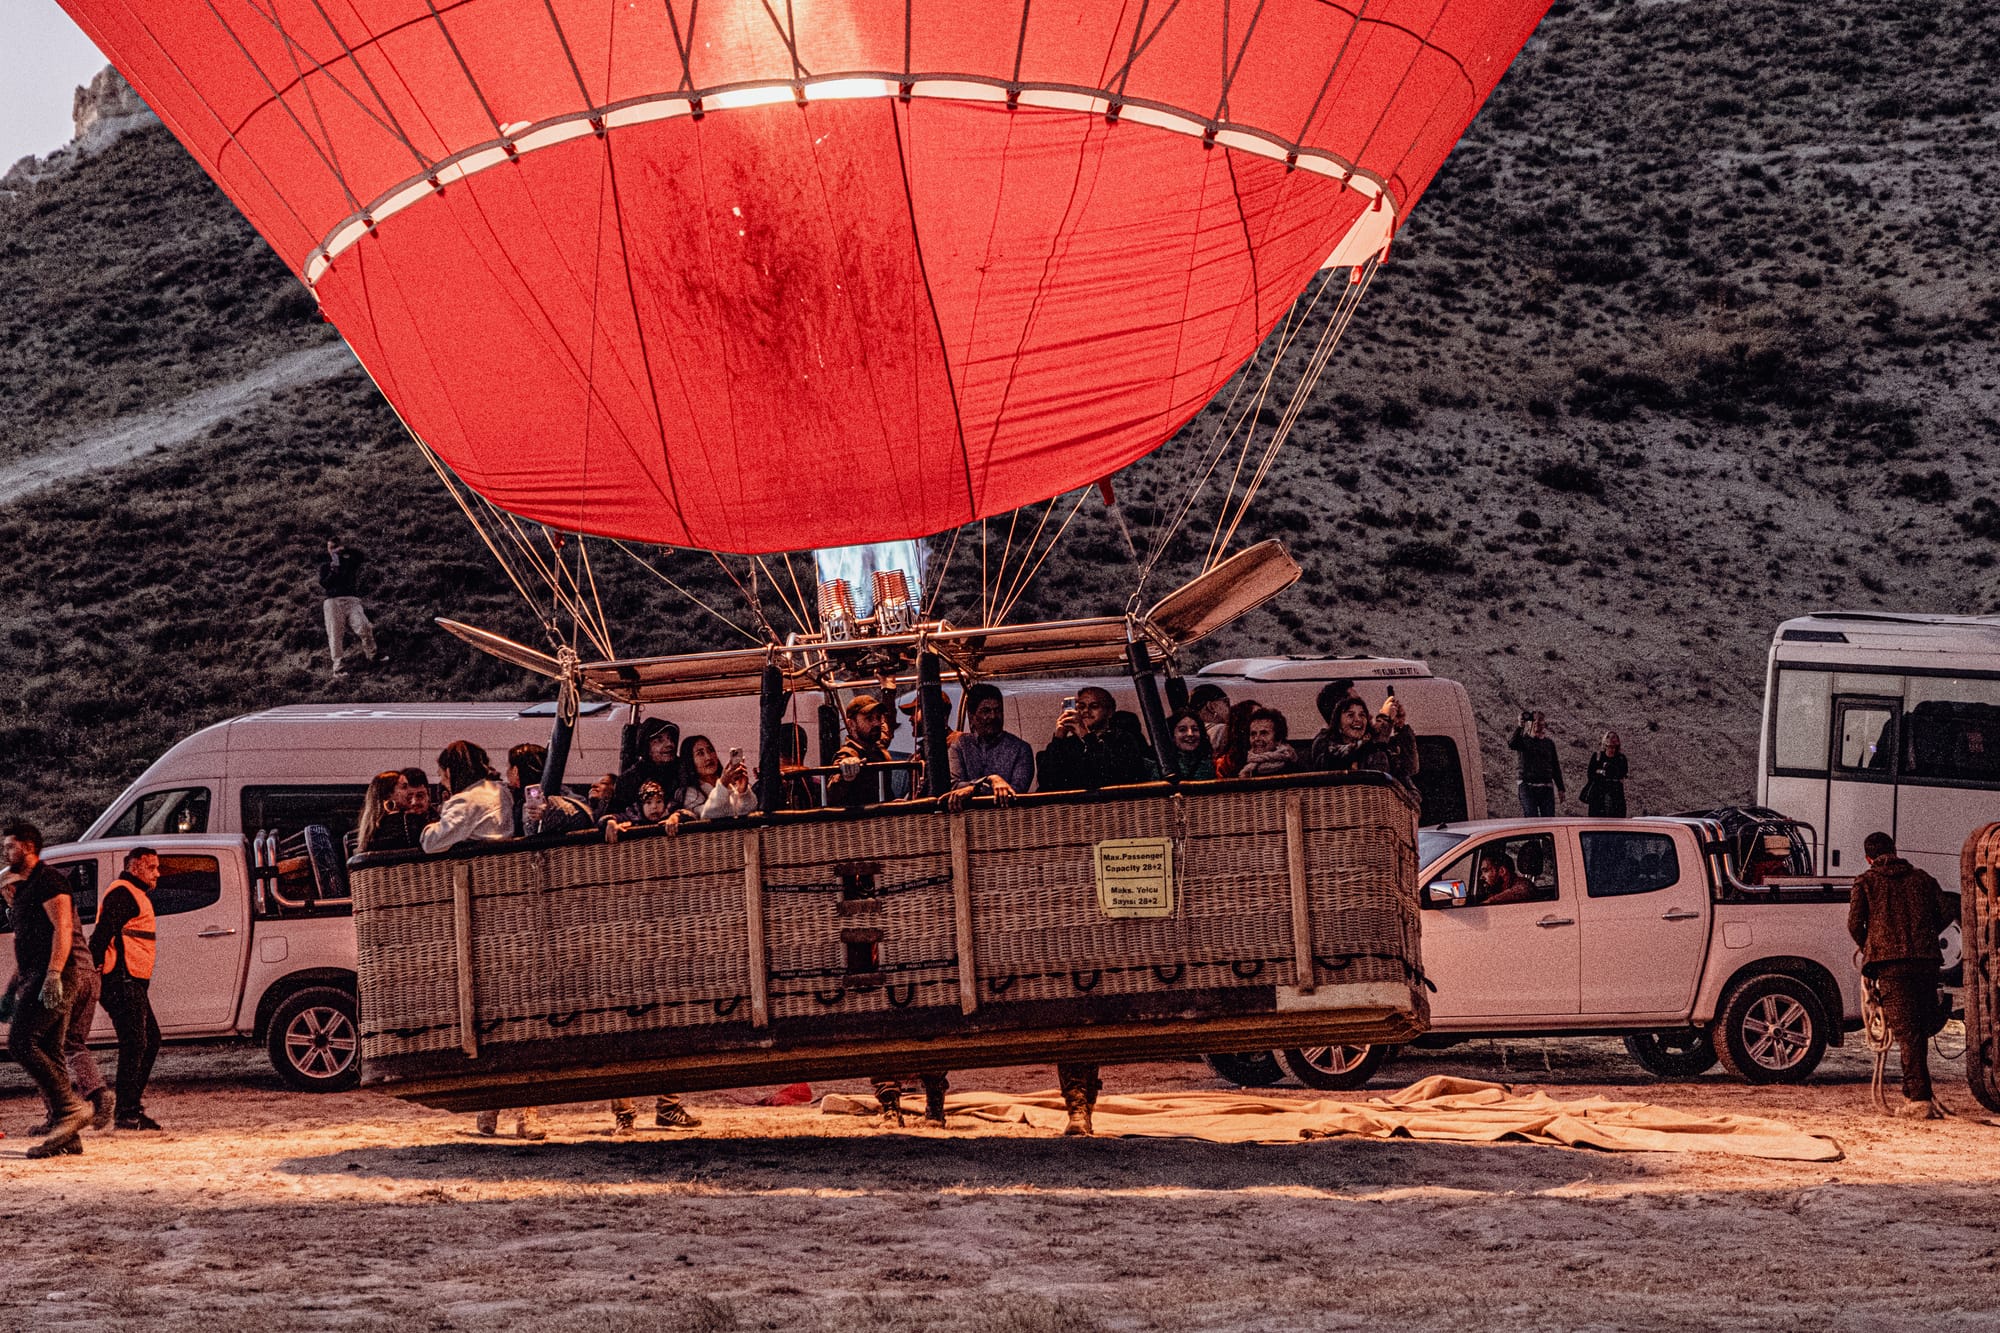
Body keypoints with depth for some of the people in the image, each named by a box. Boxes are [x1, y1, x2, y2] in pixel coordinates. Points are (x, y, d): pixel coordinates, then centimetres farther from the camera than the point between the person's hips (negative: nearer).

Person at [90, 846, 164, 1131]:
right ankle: (127, 1112, -13)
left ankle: (132, 1105, 17)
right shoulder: (123, 894, -10)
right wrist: (96, 966, -27)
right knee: (134, 1043, -12)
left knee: (150, 1039, 14)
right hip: (123, 980, -11)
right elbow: (104, 931, -21)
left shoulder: (135, 894, 25)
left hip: (133, 983, 11)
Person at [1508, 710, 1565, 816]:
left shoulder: (1549, 743, 14)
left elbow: (1556, 767, 17)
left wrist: (1561, 788, 14)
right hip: (1527, 786, -3)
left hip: (1546, 787, 3)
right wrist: (1520, 727, -23)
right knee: (1531, 819, -11)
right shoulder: (1523, 741, 4)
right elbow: (1511, 744, -21)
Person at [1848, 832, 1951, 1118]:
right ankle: (1911, 1096, 18)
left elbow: (1855, 923, 2)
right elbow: (1944, 917, 16)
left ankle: (1920, 1099, -15)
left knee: (1906, 1032, -6)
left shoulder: (1866, 882, 10)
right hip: (1926, 962, 3)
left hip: (1890, 963, -3)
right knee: (1919, 1030, 15)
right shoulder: (1922, 879, 18)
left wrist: (1866, 947, 22)